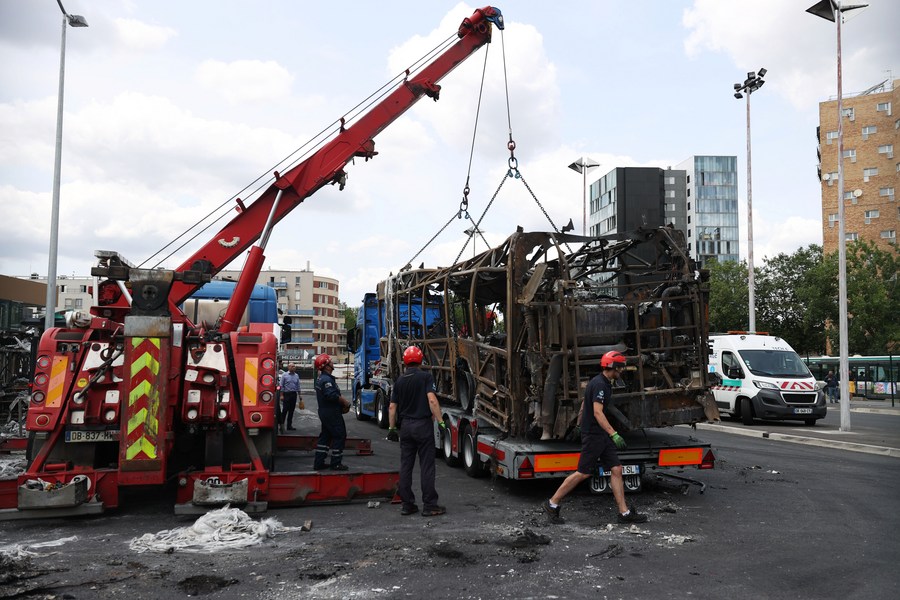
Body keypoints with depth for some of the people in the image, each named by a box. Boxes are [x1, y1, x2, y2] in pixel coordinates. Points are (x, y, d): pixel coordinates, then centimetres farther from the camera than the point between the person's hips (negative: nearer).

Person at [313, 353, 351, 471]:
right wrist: (345, 402, -17)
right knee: (339, 436, -2)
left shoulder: (320, 378, 14)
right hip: (332, 413, -10)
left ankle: (318, 463, 17)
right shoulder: (327, 380, -20)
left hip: (324, 412, 10)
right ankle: (336, 463, 1)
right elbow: (332, 395, -30)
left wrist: (342, 400, 6)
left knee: (325, 436, 15)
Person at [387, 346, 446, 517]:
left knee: (406, 466, 9)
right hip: (423, 425, -5)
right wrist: (440, 422, -17)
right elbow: (432, 400, -18)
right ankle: (429, 505, 1)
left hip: (406, 426, 5)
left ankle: (407, 504, 13)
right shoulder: (425, 377, -6)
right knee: (426, 466, -1)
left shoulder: (399, 381, 8)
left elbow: (392, 407, 9)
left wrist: (391, 429, 17)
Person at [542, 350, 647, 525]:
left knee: (616, 469, 5)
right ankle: (552, 504, 7)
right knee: (583, 473, -4)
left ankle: (624, 512, 8)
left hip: (602, 436, 10)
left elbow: (584, 406, 22)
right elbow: (598, 412, -26)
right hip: (593, 435, -10)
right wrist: (614, 434, -30)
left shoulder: (603, 383, 14)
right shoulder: (599, 384, -17)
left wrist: (581, 426, 29)